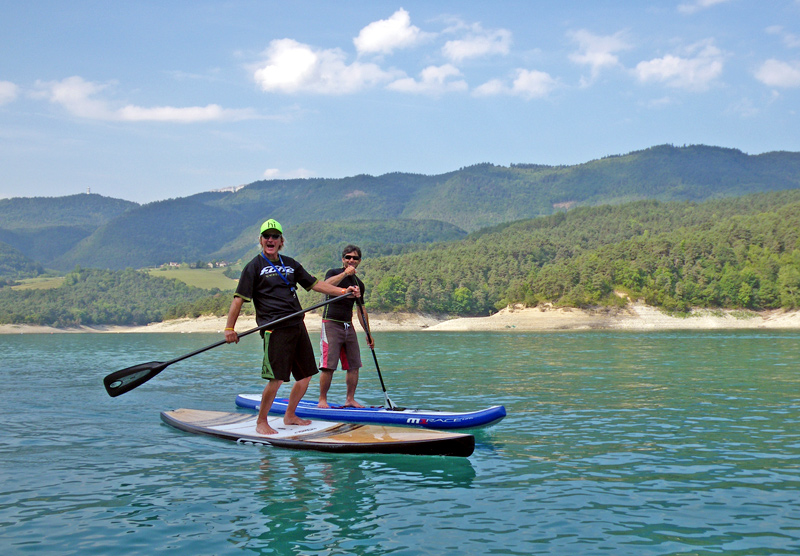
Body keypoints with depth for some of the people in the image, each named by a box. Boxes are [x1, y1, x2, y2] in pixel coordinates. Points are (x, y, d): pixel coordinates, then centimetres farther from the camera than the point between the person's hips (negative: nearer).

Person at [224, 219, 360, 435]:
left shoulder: (290, 264, 17)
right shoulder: (254, 267, 0)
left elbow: (315, 284, 20)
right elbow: (239, 298, -5)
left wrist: (344, 291, 10)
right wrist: (230, 328, -13)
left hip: (297, 326, 7)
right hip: (275, 329, -7)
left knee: (306, 375, 10)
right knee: (276, 379, -13)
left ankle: (290, 416, 27)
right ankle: (261, 422, 4)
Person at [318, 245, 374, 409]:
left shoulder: (359, 284, 17)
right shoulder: (334, 273, -1)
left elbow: (361, 310, 20)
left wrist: (368, 334, 16)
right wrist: (345, 274, -31)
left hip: (348, 326, 6)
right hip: (331, 323, -6)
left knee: (354, 365, 4)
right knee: (328, 366, -10)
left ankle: (350, 399, 13)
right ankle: (322, 400, -2)